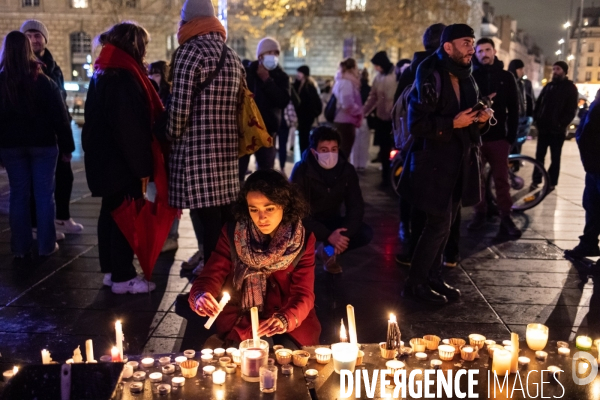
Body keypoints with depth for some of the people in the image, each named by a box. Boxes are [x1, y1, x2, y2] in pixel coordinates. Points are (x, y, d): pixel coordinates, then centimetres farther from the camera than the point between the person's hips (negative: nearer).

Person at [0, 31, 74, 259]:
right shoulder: (44, 81, -8)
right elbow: (60, 117, -7)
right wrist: (66, 145, -1)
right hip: (43, 144, -2)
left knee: (18, 195, 8)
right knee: (44, 194, 5)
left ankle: (20, 247, 13)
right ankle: (46, 245, 10)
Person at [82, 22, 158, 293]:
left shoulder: (103, 73, 15)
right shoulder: (123, 77, -17)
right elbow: (131, 127, -22)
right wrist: (142, 166, -18)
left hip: (104, 158, 10)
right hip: (121, 161, -10)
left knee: (111, 211, 14)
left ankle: (111, 269, 23)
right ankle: (123, 277, 4)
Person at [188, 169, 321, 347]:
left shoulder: (303, 240, -8)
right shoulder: (231, 234, -6)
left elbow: (303, 294, -14)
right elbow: (210, 277, -10)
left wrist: (284, 320, -36)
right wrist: (201, 297, -36)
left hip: (292, 323, 1)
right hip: (240, 319, 0)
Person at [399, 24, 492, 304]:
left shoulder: (466, 79, 11)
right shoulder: (430, 78, -14)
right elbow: (416, 124, -19)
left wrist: (479, 119, 1)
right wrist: (453, 123, -23)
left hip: (458, 162, 8)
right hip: (434, 162, -8)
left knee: (444, 223, 13)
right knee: (439, 223, -7)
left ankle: (433, 277, 25)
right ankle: (415, 283, 5)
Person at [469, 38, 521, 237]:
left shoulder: (506, 77, 6)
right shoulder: (470, 76, 4)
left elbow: (513, 109, 5)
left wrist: (512, 135, -1)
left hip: (498, 136, 0)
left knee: (501, 179, 0)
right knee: (476, 177, 6)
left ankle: (506, 217, 3)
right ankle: (480, 213, 17)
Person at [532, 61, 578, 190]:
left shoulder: (570, 88, -1)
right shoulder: (549, 85, 13)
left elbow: (571, 110, -6)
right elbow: (539, 103, 15)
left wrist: (561, 124, -15)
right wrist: (536, 118, 1)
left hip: (557, 130, -4)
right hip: (543, 128, 4)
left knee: (555, 157, 5)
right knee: (539, 155, 7)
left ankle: (552, 182, 12)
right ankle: (536, 180, 14)